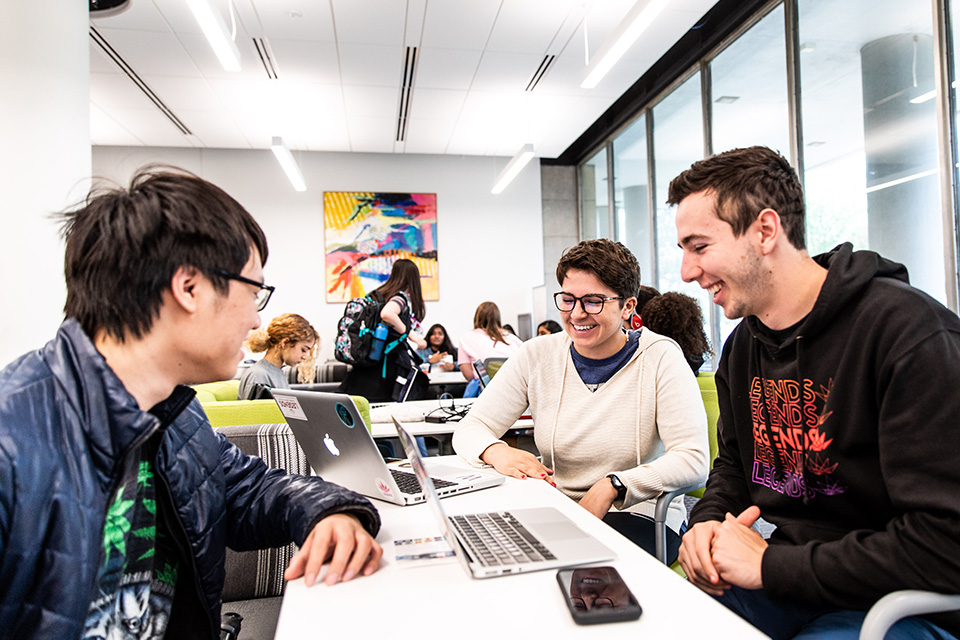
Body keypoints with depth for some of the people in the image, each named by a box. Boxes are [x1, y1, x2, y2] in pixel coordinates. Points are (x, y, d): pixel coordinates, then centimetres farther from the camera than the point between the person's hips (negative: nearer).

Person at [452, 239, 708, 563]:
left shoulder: (660, 358, -7)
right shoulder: (537, 356, 1)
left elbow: (693, 460, -15)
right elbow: (469, 428, 1)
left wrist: (612, 486, -27)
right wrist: (497, 452, -22)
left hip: (638, 516, -3)